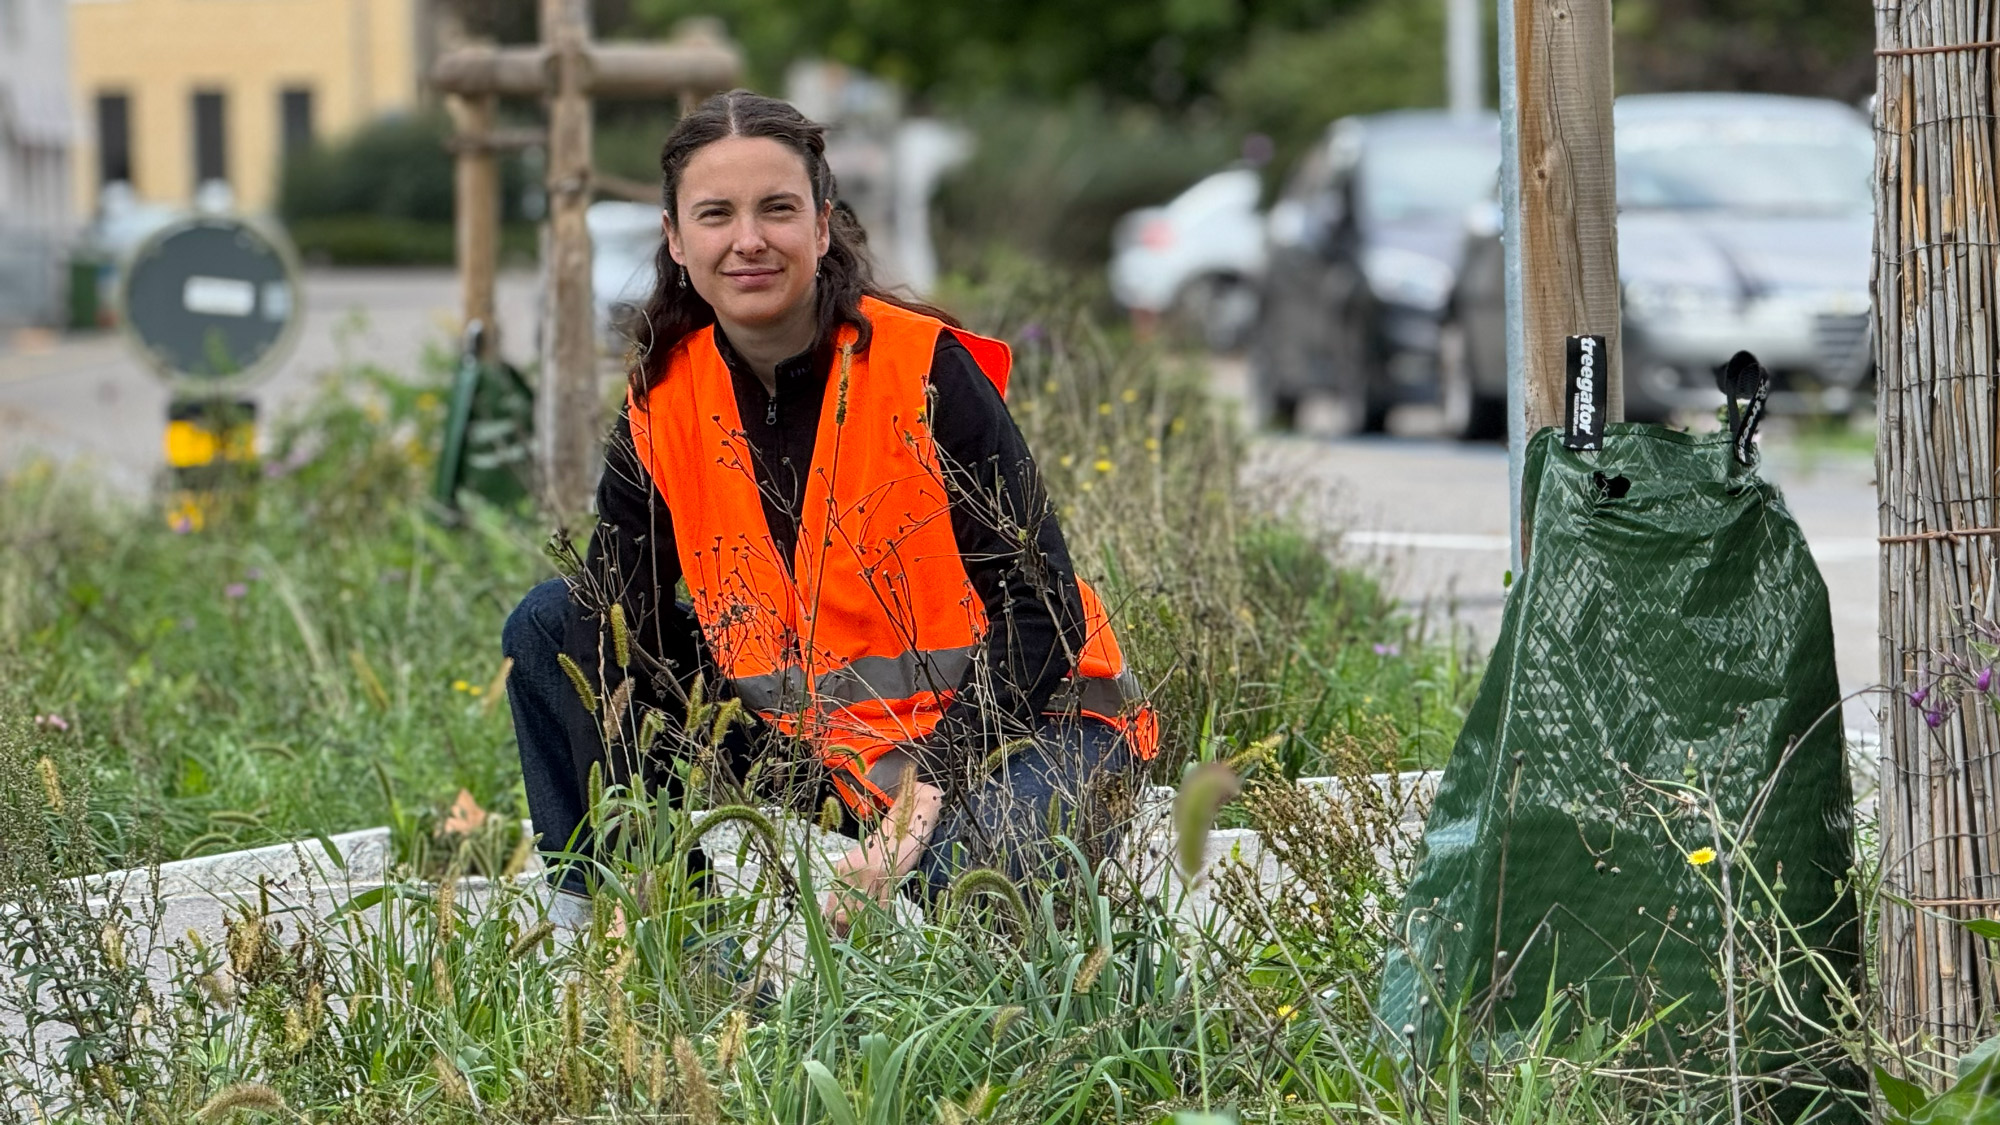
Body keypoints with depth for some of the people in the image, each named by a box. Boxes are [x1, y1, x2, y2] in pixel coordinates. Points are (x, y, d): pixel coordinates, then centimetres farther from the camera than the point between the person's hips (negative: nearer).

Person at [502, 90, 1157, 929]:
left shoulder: (926, 370, -18)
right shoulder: (661, 407, -4)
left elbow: (1041, 609, -18)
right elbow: (619, 627, -4)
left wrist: (931, 788, -29)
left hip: (1021, 719, -5)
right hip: (831, 756, 5)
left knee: (958, 865, -40)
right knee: (552, 626, -2)